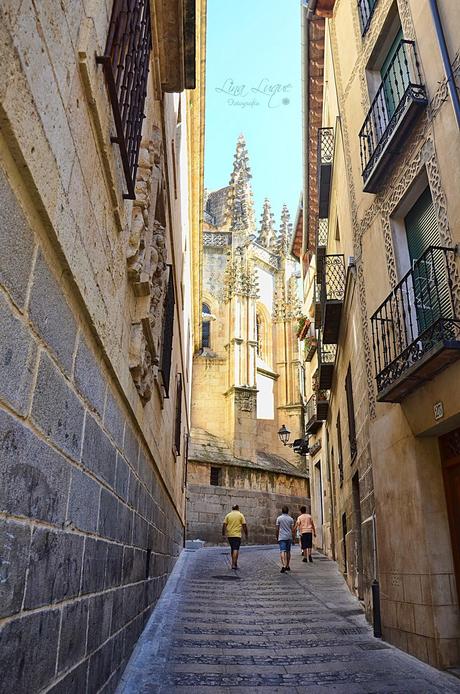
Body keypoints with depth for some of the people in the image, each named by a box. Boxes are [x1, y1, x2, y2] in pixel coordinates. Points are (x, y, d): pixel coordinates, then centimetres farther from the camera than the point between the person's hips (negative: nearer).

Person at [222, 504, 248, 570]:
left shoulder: (228, 515, 8)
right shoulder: (241, 515, 2)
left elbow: (224, 525, 2)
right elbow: (244, 526, -1)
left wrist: (223, 534, 6)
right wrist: (246, 534, 7)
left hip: (229, 535, 4)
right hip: (237, 535, -4)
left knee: (233, 549, 16)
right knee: (236, 549, -7)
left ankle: (234, 563, 24)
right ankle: (234, 564, -17)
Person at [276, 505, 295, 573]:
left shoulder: (279, 518, -1)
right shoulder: (291, 519, 4)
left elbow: (277, 529, -1)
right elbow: (292, 530, 1)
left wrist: (277, 538, 9)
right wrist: (293, 538, 7)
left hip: (282, 537, -3)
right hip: (289, 537, 3)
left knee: (282, 551, -11)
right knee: (288, 551, 15)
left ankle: (283, 566, -29)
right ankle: (287, 566, 25)